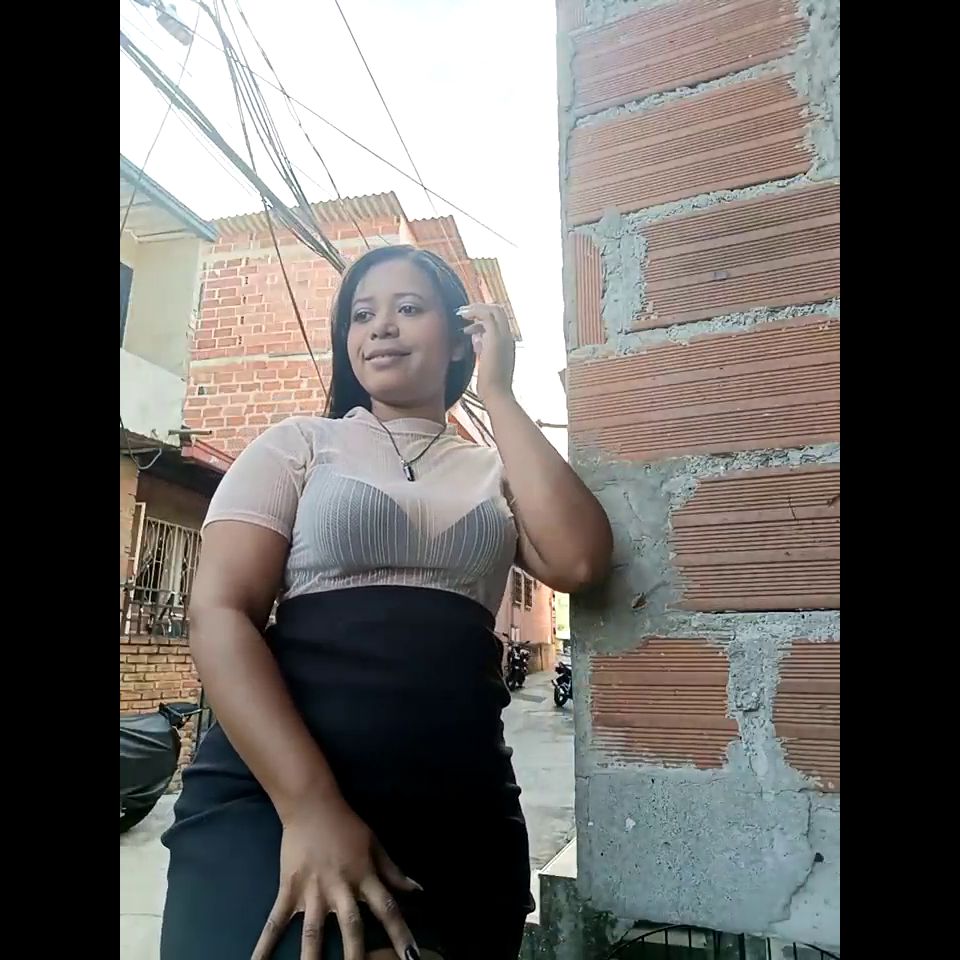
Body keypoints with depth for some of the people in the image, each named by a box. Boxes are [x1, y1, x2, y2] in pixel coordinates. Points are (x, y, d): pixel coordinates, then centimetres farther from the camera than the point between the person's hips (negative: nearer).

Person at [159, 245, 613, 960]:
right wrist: (310, 806, -20)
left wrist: (498, 396, -3)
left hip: (466, 811, 3)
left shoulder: (496, 471, 11)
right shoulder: (298, 445, 4)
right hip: (273, 795, -2)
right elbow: (219, 612, -7)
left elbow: (578, 563, -8)